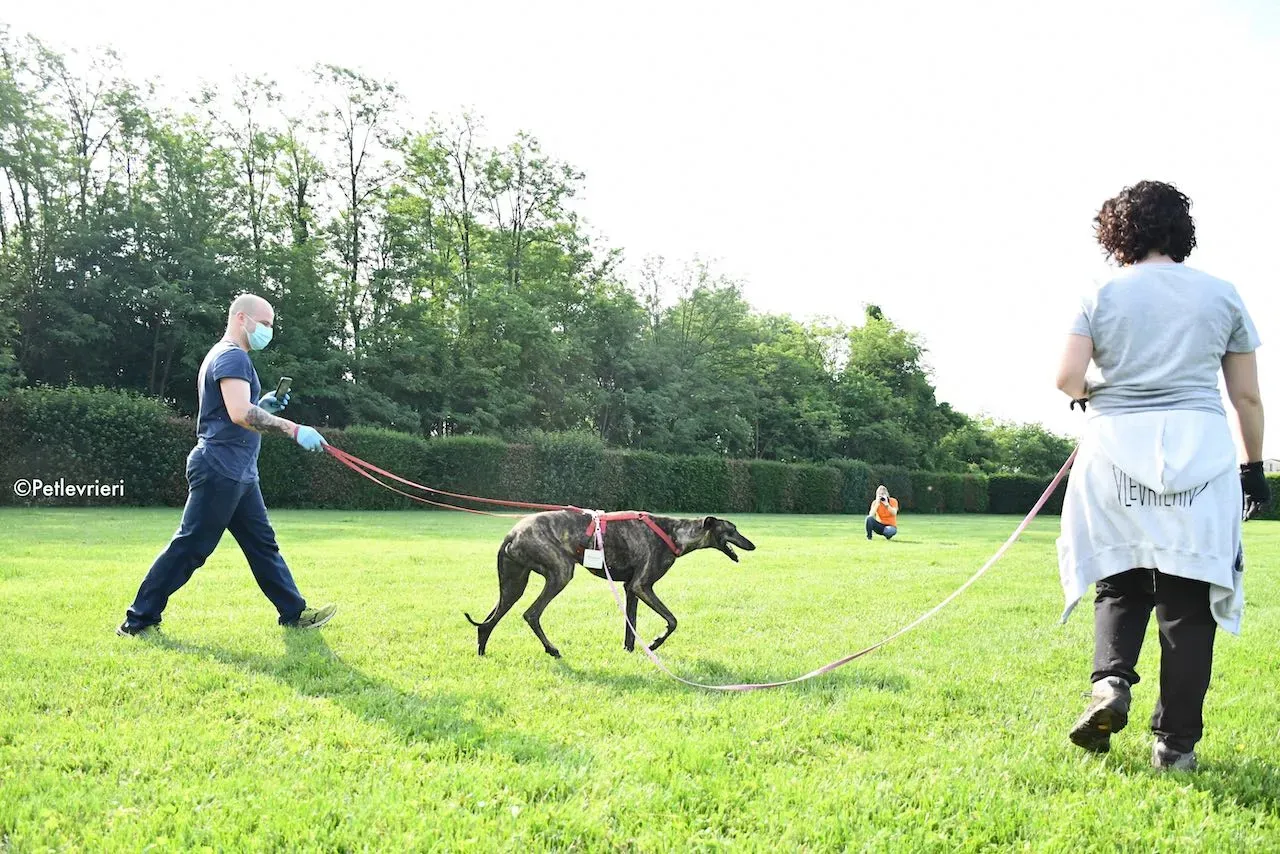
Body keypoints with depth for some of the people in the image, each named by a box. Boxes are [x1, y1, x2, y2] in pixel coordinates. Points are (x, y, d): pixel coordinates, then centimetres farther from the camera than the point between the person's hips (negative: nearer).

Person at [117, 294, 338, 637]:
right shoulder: (232, 356, -12)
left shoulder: (224, 356, 20)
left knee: (263, 544, 10)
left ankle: (294, 612, 13)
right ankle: (139, 619, 4)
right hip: (220, 470, -11)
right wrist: (295, 430, -27)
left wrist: (263, 406, 11)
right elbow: (240, 413, -26)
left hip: (238, 474, 11)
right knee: (190, 548, -5)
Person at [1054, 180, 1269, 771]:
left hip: (1118, 451, 0)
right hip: (1199, 452, 1)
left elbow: (1068, 378, -7)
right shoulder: (1221, 295, 8)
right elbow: (1247, 398, 9)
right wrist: (1253, 467, 18)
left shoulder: (1102, 296, 3)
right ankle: (1176, 742, 6)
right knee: (1187, 599, 4)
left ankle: (1110, 680, -9)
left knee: (1120, 582, 16)